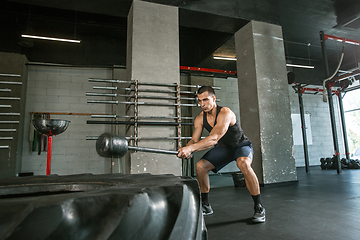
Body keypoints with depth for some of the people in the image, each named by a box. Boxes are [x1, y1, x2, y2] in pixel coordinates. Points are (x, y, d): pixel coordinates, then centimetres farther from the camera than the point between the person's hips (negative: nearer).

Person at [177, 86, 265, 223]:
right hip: (223, 148, 6)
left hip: (241, 146, -5)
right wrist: (186, 150, -35)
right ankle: (205, 206, 7)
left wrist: (190, 148, -54)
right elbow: (194, 140, -11)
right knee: (200, 166, -11)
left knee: (244, 164, -38)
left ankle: (259, 207, -18)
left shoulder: (225, 113, -32)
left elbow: (214, 139, -44)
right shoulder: (200, 119, -11)